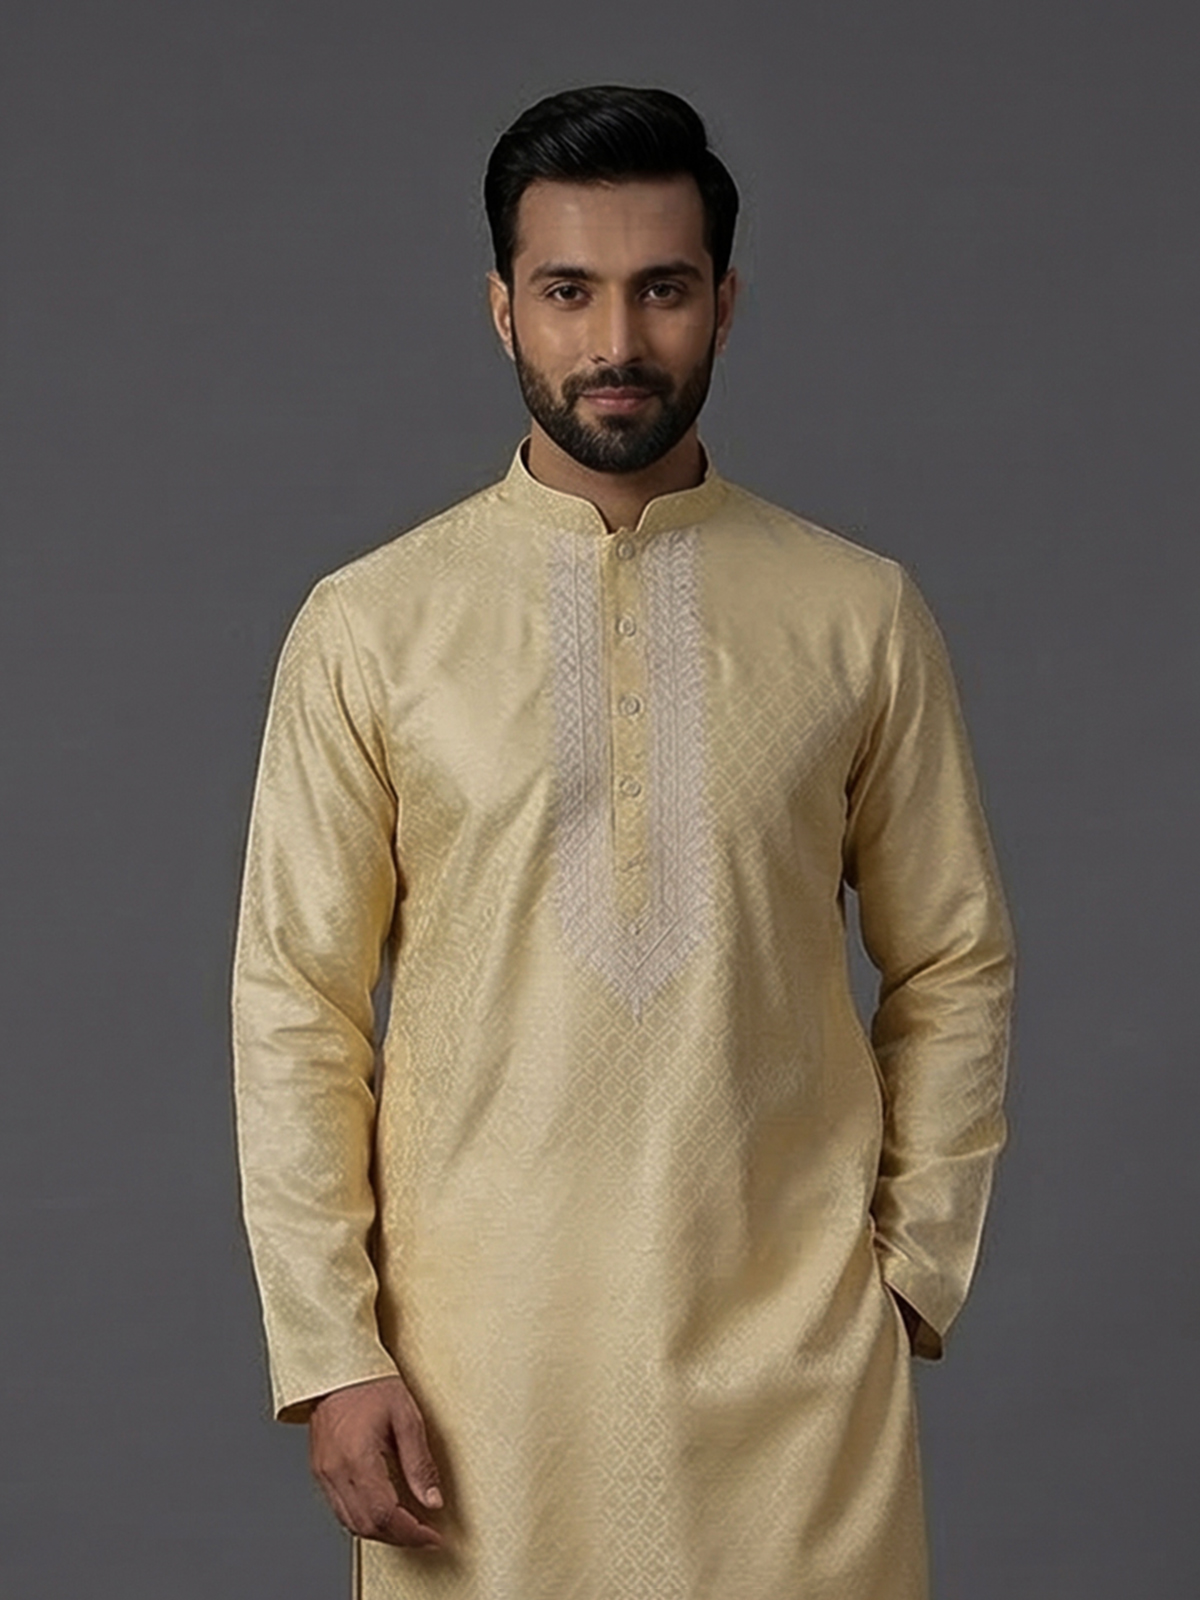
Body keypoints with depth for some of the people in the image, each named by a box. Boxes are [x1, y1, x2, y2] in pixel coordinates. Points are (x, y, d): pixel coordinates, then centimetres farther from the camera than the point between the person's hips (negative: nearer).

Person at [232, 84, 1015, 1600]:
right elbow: (295, 1006, -1)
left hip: (793, 1346, 1)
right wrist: (332, 1351, -5)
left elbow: (953, 969, 7)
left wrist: (918, 1263, 4)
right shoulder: (367, 624, -2)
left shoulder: (860, 614, 1)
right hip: (480, 1343, 0)